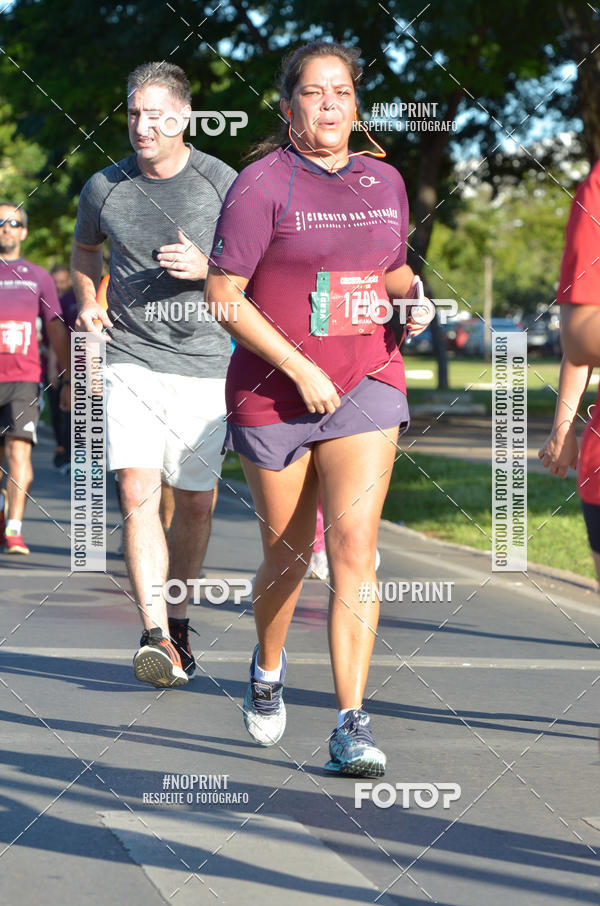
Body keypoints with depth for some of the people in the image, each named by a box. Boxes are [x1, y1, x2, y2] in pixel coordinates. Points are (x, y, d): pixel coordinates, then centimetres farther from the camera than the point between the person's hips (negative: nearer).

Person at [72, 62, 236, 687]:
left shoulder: (220, 183, -3)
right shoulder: (105, 188, 3)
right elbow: (85, 249, 25)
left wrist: (206, 268, -15)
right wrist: (88, 304, 8)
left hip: (203, 361, 0)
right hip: (132, 361, 0)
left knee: (194, 502, 6)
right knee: (138, 491, -16)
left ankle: (178, 619, 28)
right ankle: (157, 636, -20)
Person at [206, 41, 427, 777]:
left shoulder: (384, 182, 9)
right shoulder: (262, 185, -7)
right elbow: (222, 295, -11)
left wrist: (410, 294, 0)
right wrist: (299, 368, -16)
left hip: (366, 385, 2)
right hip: (273, 394, -2)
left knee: (354, 549, -12)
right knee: (287, 555, 10)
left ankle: (351, 726, -14)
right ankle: (268, 668, 42)